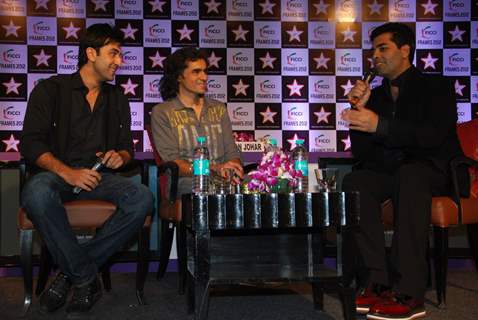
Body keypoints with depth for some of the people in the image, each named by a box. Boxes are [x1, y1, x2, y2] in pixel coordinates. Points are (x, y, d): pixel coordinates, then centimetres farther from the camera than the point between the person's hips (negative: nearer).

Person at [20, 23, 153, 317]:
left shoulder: (118, 100, 19)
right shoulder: (51, 89, 4)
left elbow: (127, 147, 21)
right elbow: (31, 143, -5)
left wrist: (120, 156, -5)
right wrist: (67, 172, -21)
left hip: (100, 176, 4)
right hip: (57, 172, -3)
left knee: (142, 198, -29)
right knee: (36, 193, -40)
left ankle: (71, 272, -19)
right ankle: (86, 278, -23)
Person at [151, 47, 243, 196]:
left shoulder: (219, 109, 22)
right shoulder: (162, 112, 5)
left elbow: (231, 153, 15)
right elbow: (171, 161, -7)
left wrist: (234, 170, -11)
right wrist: (213, 169, -22)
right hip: (187, 182, -4)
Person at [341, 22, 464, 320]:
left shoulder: (436, 86, 5)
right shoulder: (376, 95, 17)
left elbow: (434, 136, -14)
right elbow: (361, 153, 11)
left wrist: (379, 125, -21)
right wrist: (358, 110, -2)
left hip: (432, 171, -4)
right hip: (388, 172, 4)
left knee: (409, 176, -39)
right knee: (354, 182, -28)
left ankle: (408, 293, -40)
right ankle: (376, 282, -32)